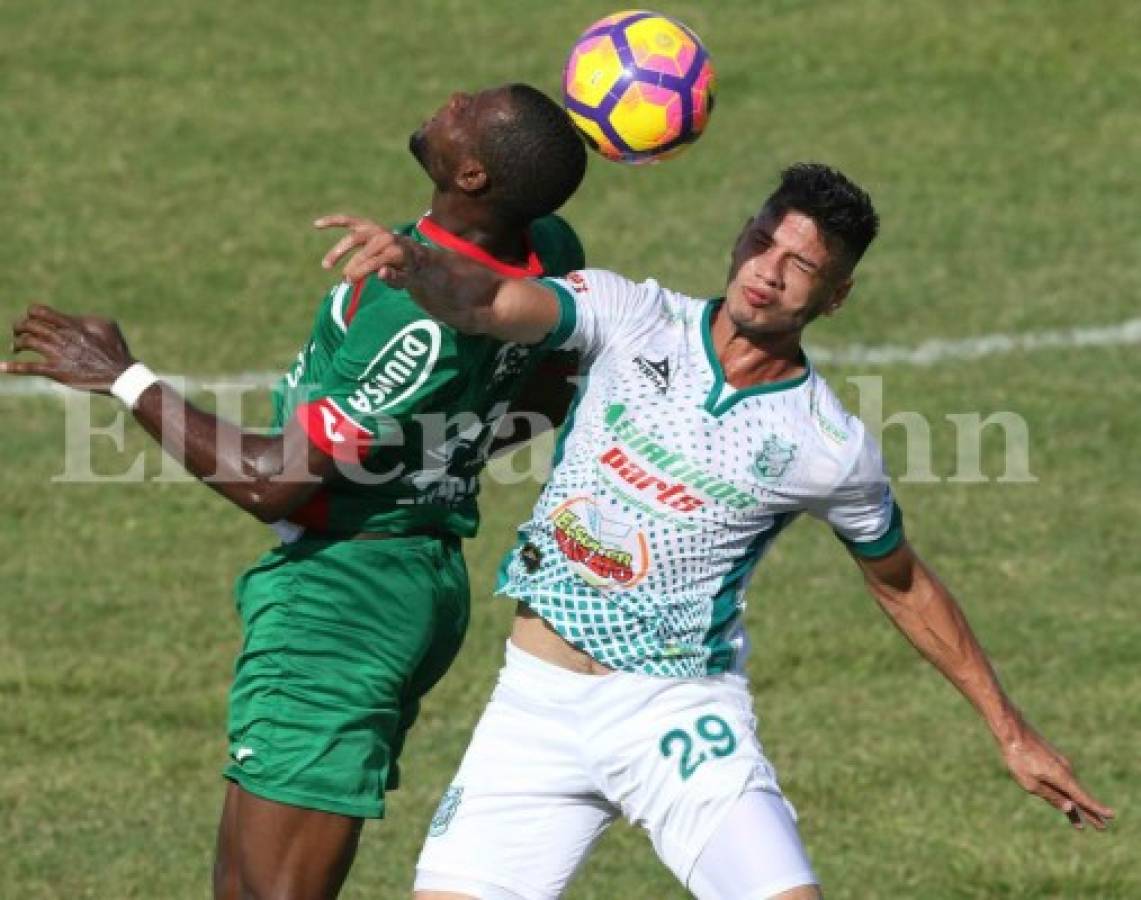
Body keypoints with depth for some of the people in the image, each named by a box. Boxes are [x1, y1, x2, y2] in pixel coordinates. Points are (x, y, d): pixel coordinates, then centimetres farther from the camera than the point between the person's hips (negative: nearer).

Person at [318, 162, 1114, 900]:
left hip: (681, 713, -2)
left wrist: (1011, 732, 14)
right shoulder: (631, 318, -4)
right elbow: (485, 302, -20)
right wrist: (414, 262, -44)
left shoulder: (831, 450, -5)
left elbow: (904, 586, 12)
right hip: (539, 698, 2)